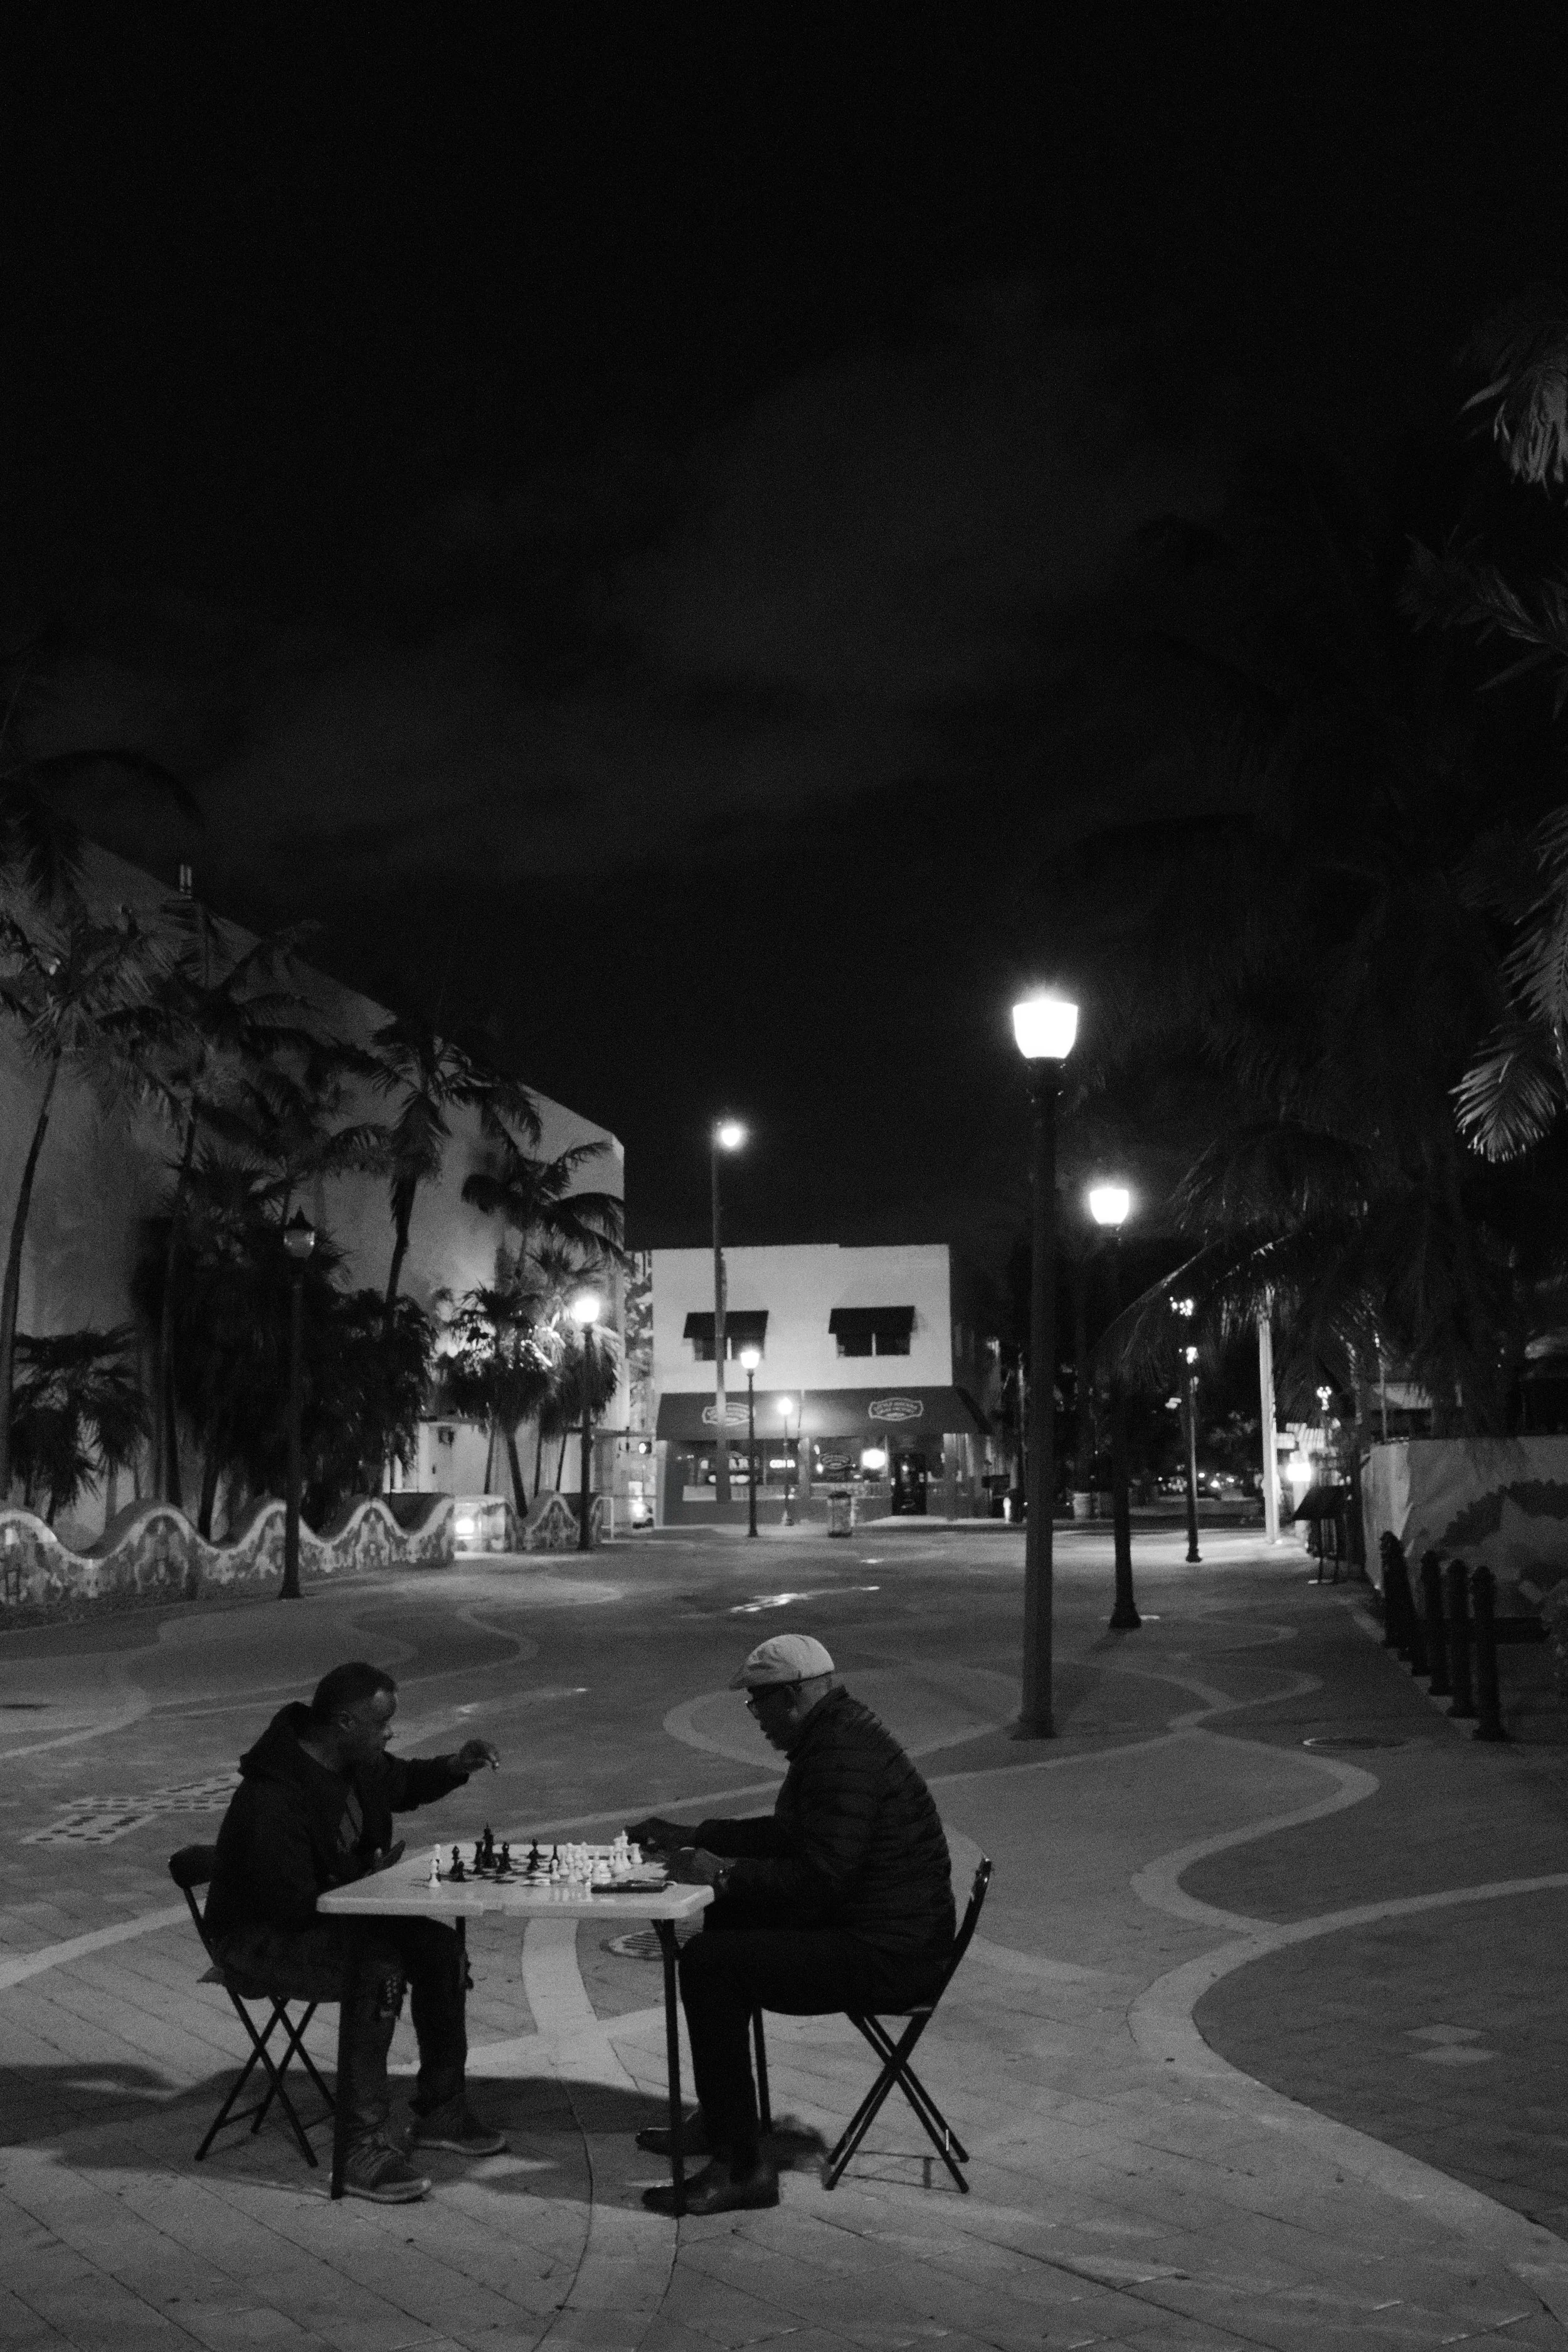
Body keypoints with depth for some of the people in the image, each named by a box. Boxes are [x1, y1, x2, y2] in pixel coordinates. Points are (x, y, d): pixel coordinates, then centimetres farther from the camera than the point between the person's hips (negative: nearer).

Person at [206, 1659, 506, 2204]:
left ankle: (441, 2110, 14)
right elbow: (292, 1902, -30)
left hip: (333, 1908, 9)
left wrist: (454, 1768, 1)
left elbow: (400, 1782, 20)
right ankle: (363, 2149, -26)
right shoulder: (272, 1798, -32)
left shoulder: (357, 1764, -3)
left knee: (441, 1948, -2)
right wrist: (370, 1877, -20)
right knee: (379, 1970, -32)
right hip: (263, 1935, -9)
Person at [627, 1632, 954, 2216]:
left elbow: (820, 1877, -28)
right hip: (872, 1930, 11)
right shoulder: (834, 1736, 13)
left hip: (884, 1957, -11)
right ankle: (720, 2120, 30)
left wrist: (725, 1874, -19)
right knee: (726, 1924, 23)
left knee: (707, 1963, -18)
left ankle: (742, 2167, -12)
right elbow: (788, 1835, 26)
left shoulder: (844, 1756, -21)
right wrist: (690, 1837, 22)